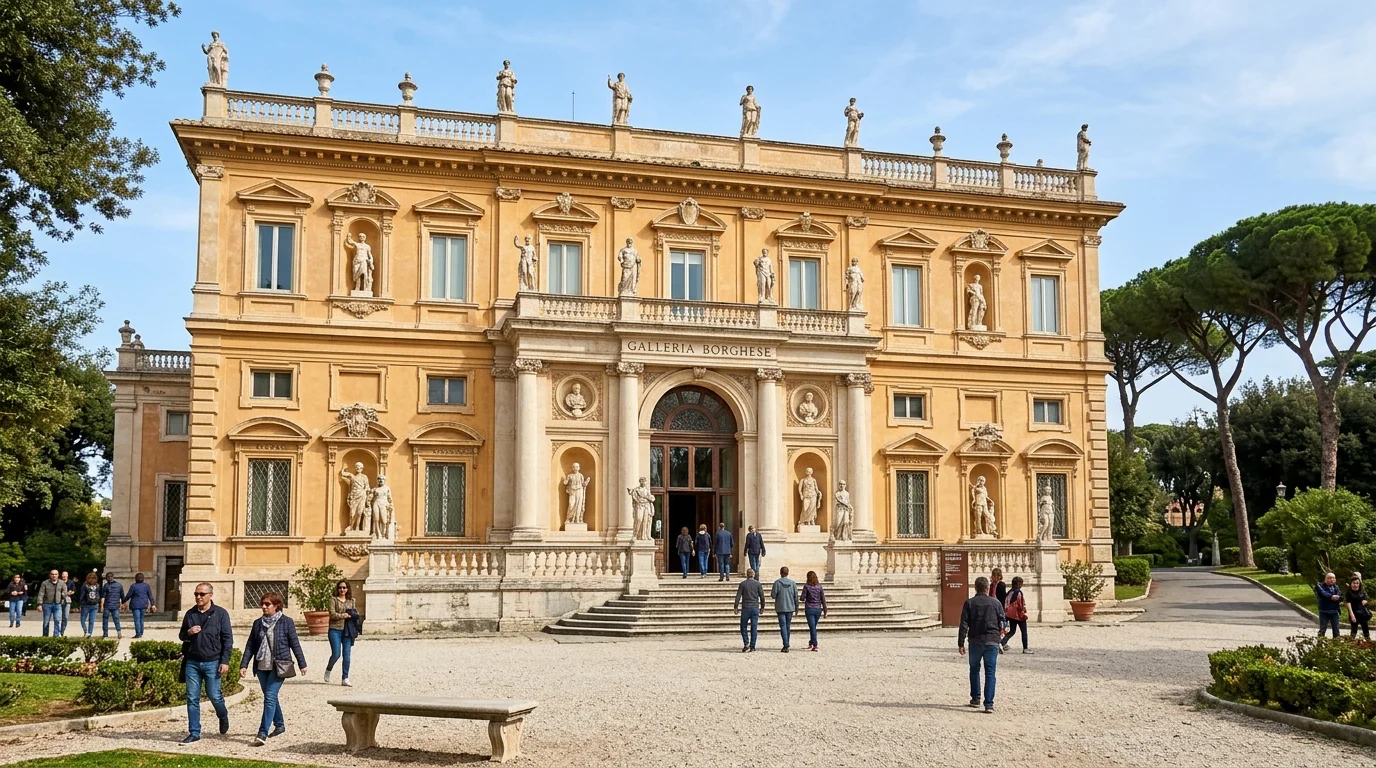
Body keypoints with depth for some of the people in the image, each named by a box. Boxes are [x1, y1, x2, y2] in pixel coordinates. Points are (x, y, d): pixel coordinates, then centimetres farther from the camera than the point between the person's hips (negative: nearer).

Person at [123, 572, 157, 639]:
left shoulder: (133, 586, -10)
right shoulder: (146, 585, 3)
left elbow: (128, 596, -7)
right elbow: (150, 596, 4)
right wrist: (153, 604, 6)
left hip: (135, 605, -5)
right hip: (143, 605, 5)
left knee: (137, 620, -4)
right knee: (141, 619, 15)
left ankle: (138, 634, -6)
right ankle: (141, 633, 18)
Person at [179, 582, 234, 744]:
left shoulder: (220, 613, -3)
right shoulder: (190, 614, 9)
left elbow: (227, 639, -4)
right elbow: (181, 635, 19)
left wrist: (225, 661, -11)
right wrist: (188, 633, -6)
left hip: (212, 662, -4)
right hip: (192, 662, 4)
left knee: (214, 695, 0)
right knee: (192, 698, 3)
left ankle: (223, 717, 31)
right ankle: (194, 733, 11)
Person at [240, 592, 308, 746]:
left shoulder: (286, 622, -4)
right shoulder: (258, 623, 8)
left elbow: (295, 644, -2)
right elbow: (250, 646, 10)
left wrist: (302, 664, -2)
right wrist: (244, 665, 2)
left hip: (278, 667, -5)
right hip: (262, 666, 5)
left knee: (270, 697, -13)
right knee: (270, 697, 15)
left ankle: (262, 734, -16)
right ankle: (280, 725, 32)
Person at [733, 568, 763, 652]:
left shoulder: (743, 584, 0)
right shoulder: (758, 584, 3)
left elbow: (738, 596, -3)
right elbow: (762, 597, 1)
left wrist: (736, 607, 0)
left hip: (745, 608, -1)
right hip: (755, 608, 1)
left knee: (744, 627, 8)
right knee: (754, 628, 4)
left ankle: (746, 644, -7)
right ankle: (752, 647, 2)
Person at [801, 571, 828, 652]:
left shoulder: (806, 586, -8)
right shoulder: (819, 586, 1)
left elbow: (802, 598, -8)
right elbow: (823, 599, 1)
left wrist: (804, 599, 17)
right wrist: (825, 611, 5)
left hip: (809, 609, -4)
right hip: (818, 609, 4)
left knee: (812, 628, -4)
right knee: (813, 627, 19)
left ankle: (815, 645, -12)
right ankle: (810, 643, 30)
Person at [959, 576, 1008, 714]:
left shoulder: (969, 603, -2)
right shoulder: (996, 603, 0)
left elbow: (964, 624, -5)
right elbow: (1003, 622, 7)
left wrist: (961, 643, -2)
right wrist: (1000, 630, 30)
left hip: (975, 641, 0)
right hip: (992, 641, 0)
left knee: (974, 670, 19)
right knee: (990, 673, -1)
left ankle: (975, 698, 27)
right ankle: (989, 704, -9)